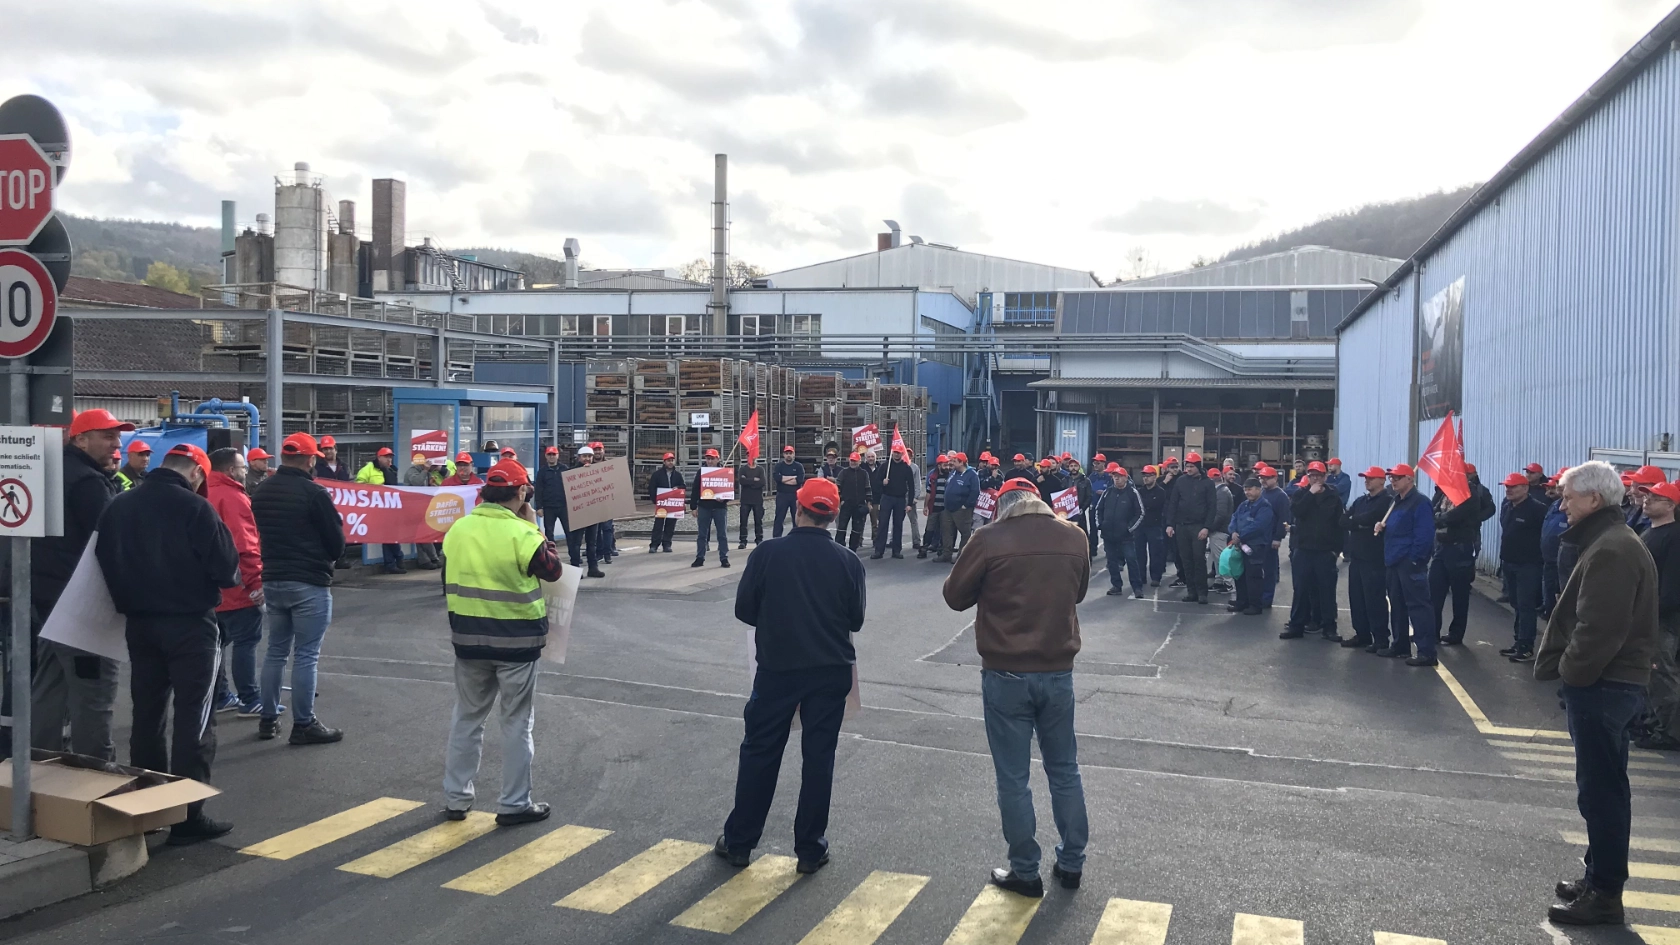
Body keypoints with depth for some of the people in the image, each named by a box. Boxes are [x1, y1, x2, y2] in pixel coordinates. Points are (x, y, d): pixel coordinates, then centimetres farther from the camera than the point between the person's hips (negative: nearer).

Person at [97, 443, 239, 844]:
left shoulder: (118, 505, 4)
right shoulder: (194, 508, -16)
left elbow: (106, 561, 9)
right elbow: (225, 566, -16)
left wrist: (129, 600, 17)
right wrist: (227, 580, 5)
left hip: (139, 623, 7)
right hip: (189, 623, -6)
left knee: (147, 715, 16)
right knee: (194, 719, -1)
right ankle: (187, 816, 0)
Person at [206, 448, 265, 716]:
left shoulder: (206, 495, 12)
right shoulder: (233, 498, -16)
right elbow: (243, 545, -23)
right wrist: (256, 581, -21)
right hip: (237, 586, -10)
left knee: (217, 641, 16)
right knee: (246, 641, -4)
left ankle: (218, 696, 24)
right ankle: (250, 701, -2)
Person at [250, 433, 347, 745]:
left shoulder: (261, 492, 9)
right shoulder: (314, 493, -14)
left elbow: (259, 535, 15)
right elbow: (337, 540, -8)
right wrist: (326, 559, 12)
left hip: (272, 581, 7)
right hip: (309, 584, -7)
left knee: (276, 651, 16)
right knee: (306, 655, -2)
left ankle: (268, 719, 20)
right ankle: (304, 725, 1)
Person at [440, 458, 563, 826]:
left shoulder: (458, 529, 1)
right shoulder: (522, 533, -16)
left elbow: (451, 583, 11)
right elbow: (553, 569, -3)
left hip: (468, 637, 5)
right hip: (515, 640, -5)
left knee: (466, 718, 16)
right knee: (516, 723, 7)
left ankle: (456, 799, 22)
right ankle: (514, 804, 12)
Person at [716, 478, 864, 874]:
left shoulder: (766, 553, -10)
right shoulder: (847, 561, -7)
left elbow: (744, 610, -3)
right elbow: (855, 621, 1)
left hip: (776, 667, 0)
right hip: (830, 670, 1)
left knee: (759, 753, 12)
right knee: (818, 756, 9)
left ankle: (738, 841, 21)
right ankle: (810, 849, 15)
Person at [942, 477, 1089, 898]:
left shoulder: (990, 540, -12)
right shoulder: (1074, 538, 0)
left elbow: (955, 596, -2)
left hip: (1005, 674, -3)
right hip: (1058, 671, 4)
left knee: (1013, 777, 8)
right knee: (1064, 770, 18)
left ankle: (1025, 872, 16)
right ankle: (1072, 863, 28)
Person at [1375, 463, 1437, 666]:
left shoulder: (1419, 504, -13)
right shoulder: (1397, 502, 17)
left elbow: (1424, 535, -19)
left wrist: (1414, 559, -19)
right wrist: (1382, 527, 6)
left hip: (1411, 563, -10)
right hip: (1395, 563, 10)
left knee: (1418, 605, -9)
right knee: (1397, 604, 16)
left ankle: (1425, 652, -9)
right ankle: (1399, 645, 26)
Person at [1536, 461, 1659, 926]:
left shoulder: (1610, 551, -20)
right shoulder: (1613, 541, 15)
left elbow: (1600, 628, -25)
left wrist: (1572, 671, -12)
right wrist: (1571, 669, 14)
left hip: (1601, 686, -11)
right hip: (1608, 682, 11)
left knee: (1600, 789, -3)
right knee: (1602, 787, 18)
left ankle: (1604, 893, 5)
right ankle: (1599, 877, 29)